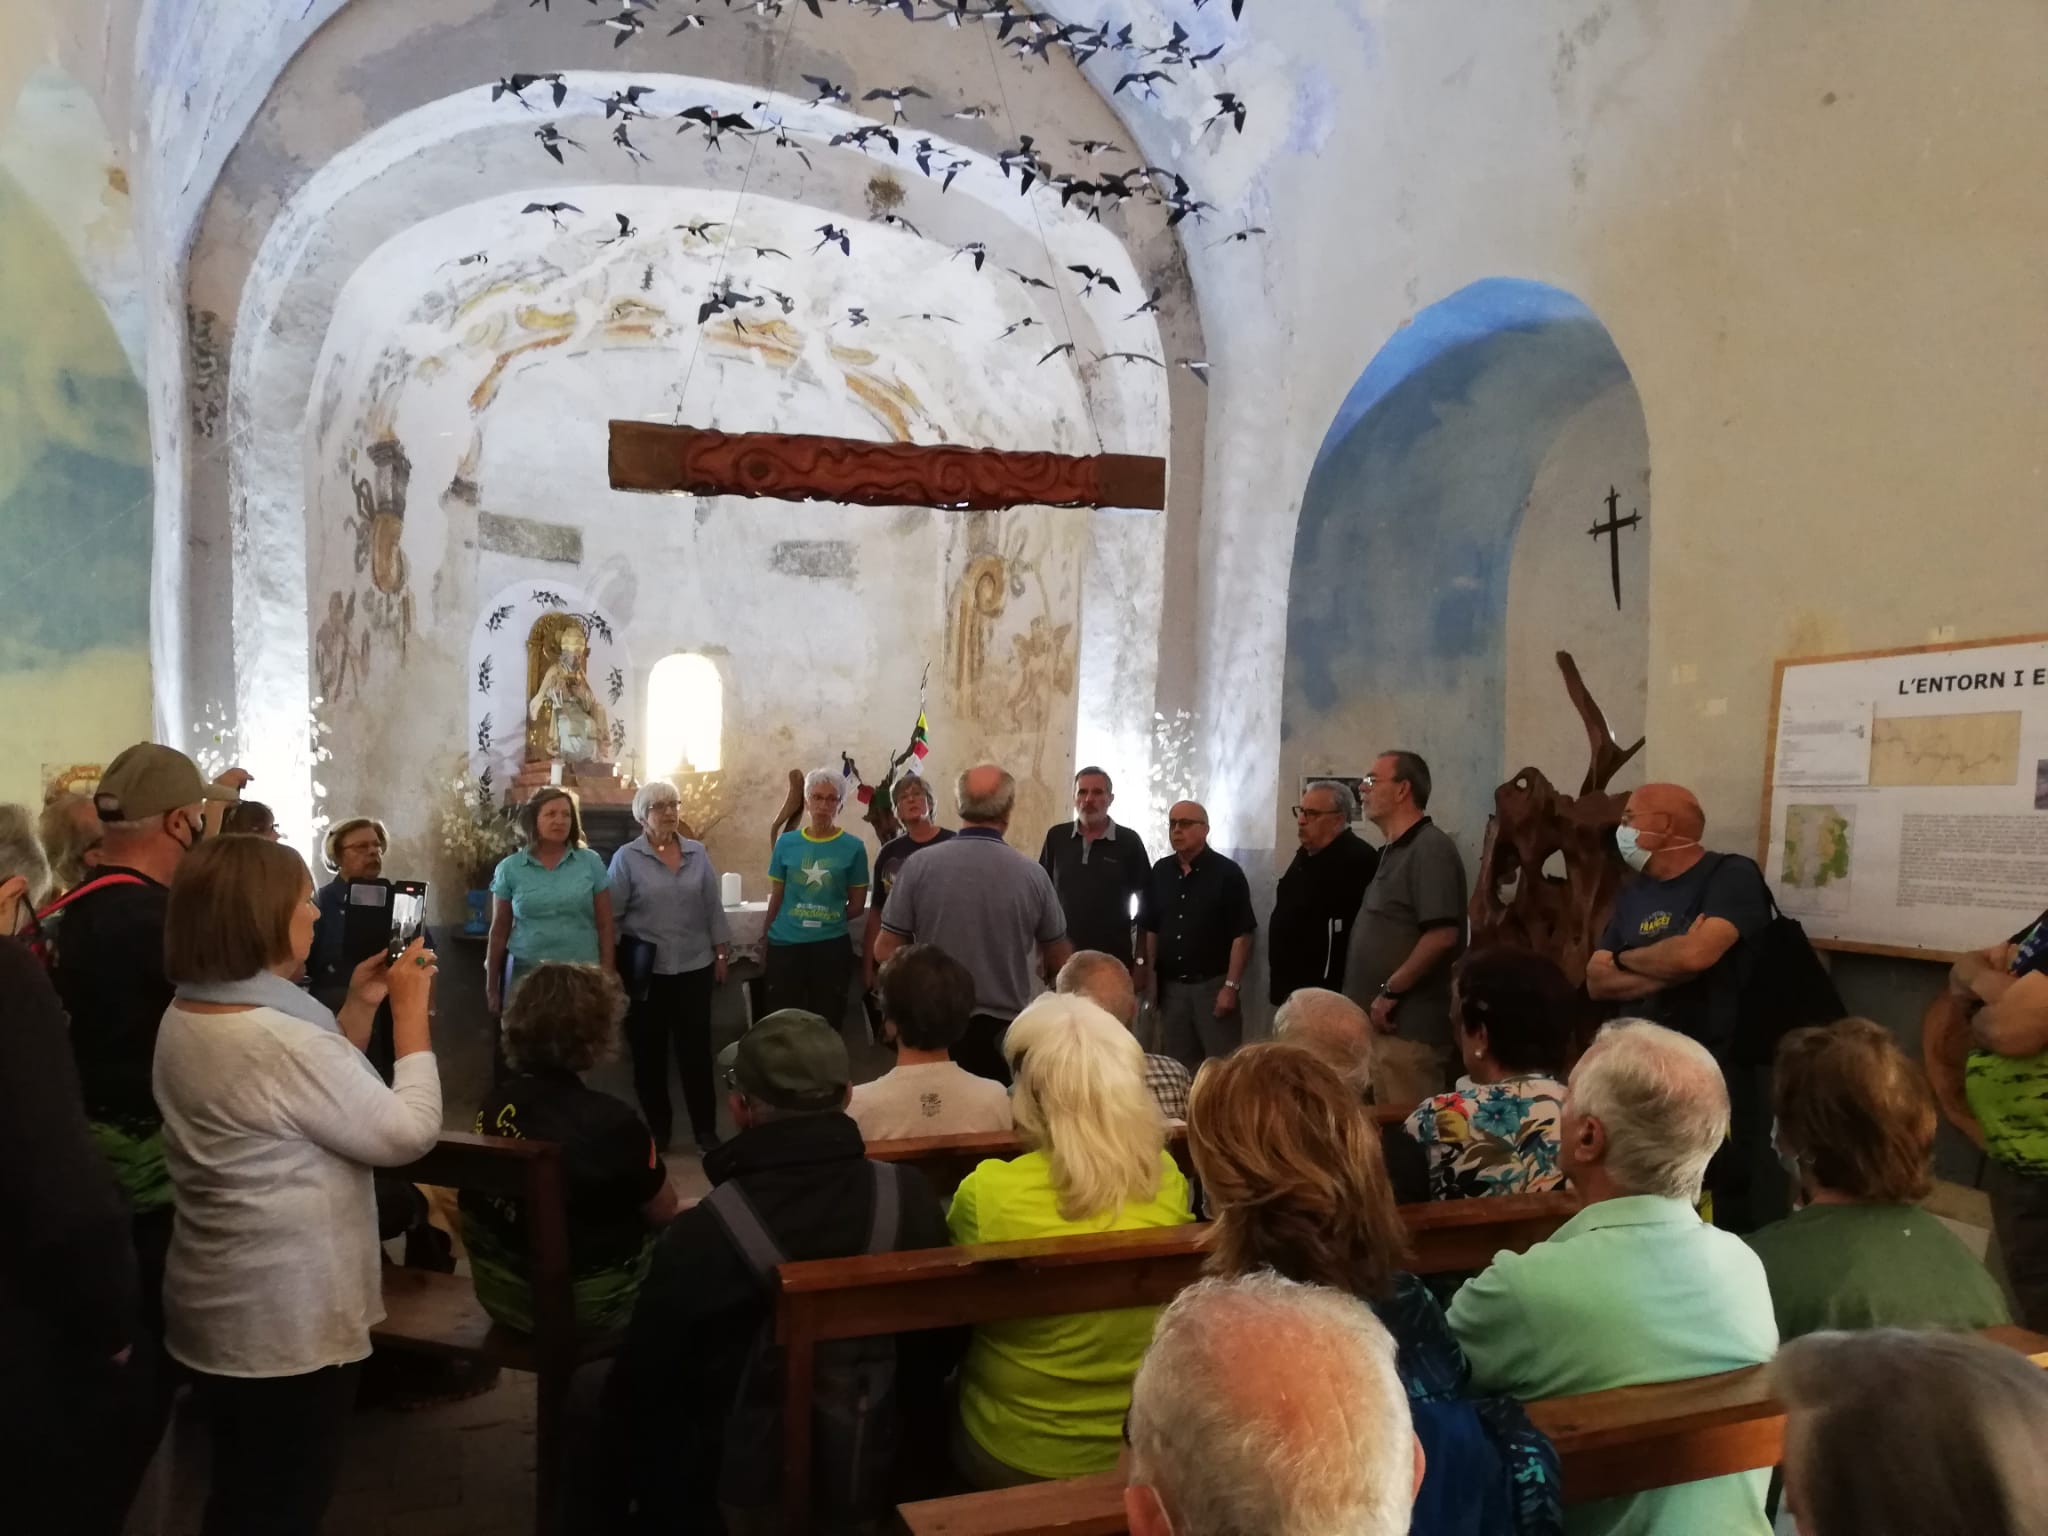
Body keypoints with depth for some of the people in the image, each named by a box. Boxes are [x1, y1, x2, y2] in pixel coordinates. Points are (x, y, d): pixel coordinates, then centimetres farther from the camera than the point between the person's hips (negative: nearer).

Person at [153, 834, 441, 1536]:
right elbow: (407, 1131, -22)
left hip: (218, 1306, 9)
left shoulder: (185, 1016, 2)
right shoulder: (280, 1036, -29)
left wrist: (358, 1008, 5)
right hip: (285, 1319, -9)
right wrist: (410, 1011, -15)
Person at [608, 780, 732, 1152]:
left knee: (696, 1049, 4)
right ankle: (656, 1129, 21)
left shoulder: (698, 854, 4)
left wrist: (721, 952, 7)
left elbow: (713, 907, 9)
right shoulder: (627, 858, -5)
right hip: (645, 970, -2)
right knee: (649, 1050, 8)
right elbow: (612, 915, -4)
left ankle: (706, 1129, 12)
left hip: (694, 967, 2)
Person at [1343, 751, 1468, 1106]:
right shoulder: (1393, 851, 18)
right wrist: (1377, 996, 14)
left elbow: (1442, 935, -22)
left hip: (1407, 1026, -9)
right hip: (1385, 1023, 9)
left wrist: (1390, 991, -18)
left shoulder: (1430, 848, -12)